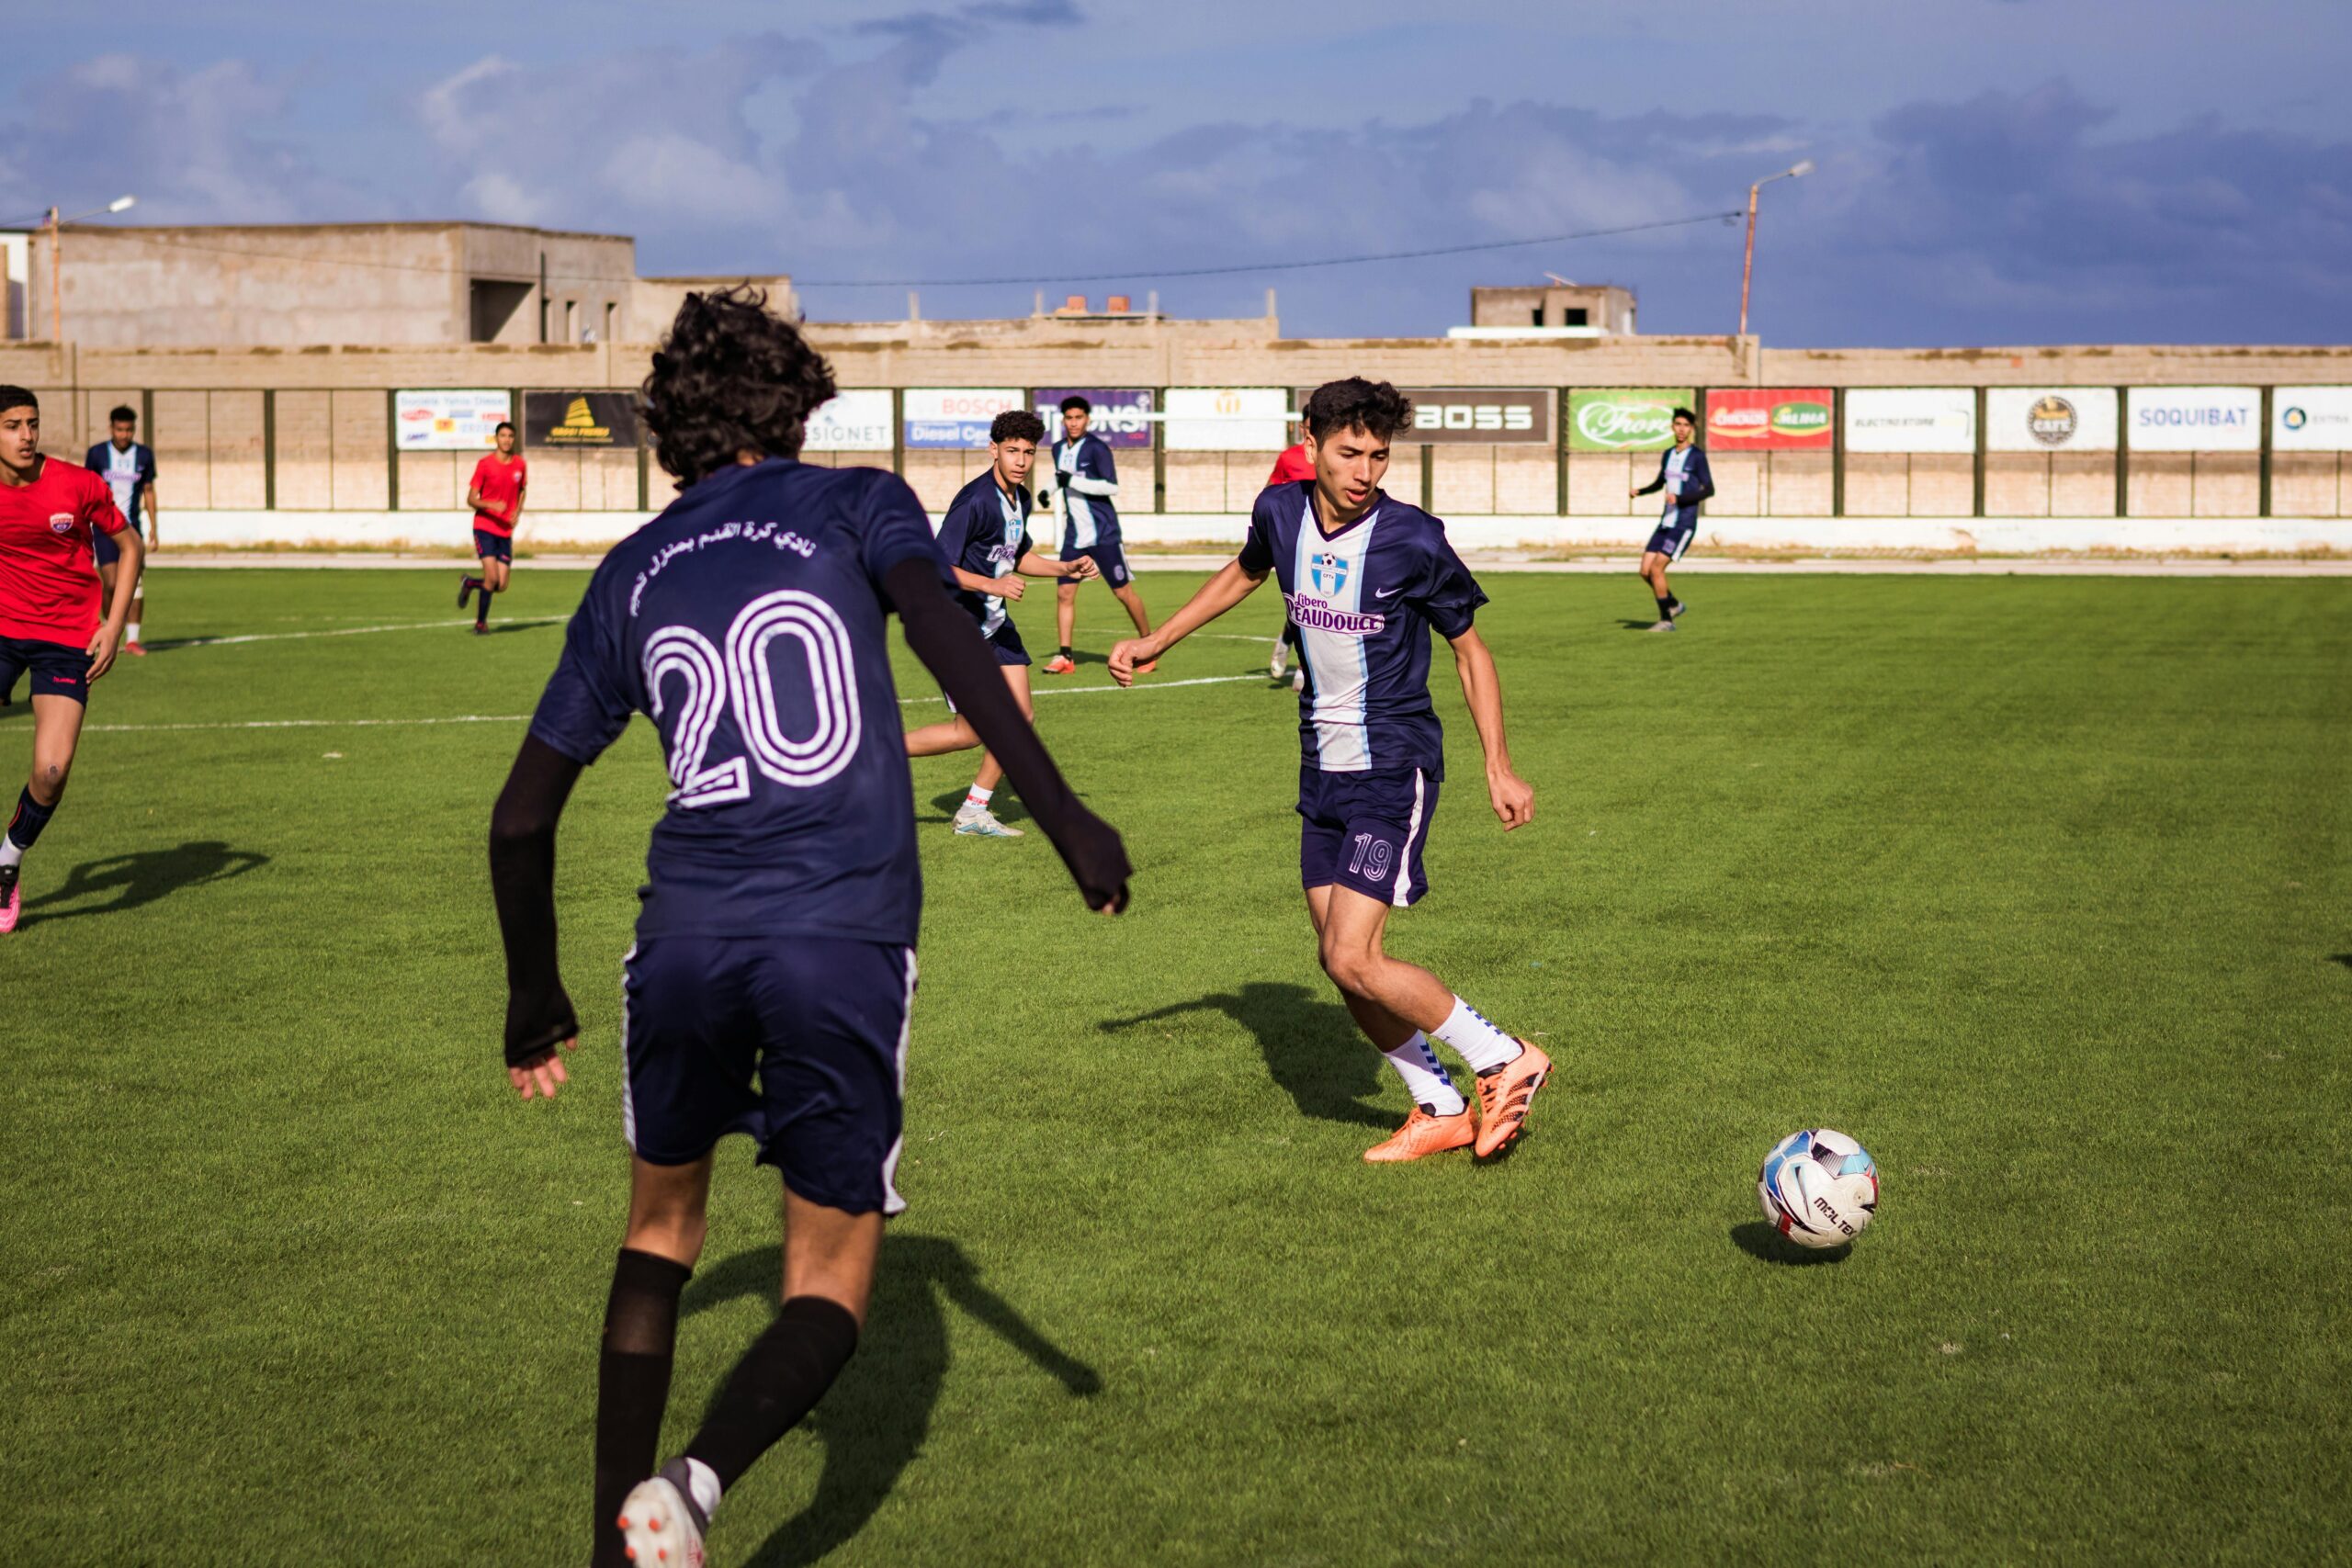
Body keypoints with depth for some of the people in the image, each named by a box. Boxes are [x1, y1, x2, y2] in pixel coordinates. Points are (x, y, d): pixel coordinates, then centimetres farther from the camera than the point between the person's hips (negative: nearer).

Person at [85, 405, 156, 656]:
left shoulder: (144, 454, 1)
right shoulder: (97, 454, -5)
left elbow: (148, 491, 11)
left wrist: (154, 527, 8)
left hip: (132, 528, 2)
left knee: (136, 582, -7)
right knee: (110, 584, -11)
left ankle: (132, 639, 0)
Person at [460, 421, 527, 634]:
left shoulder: (520, 465, 6)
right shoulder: (485, 464, -7)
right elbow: (471, 499, -7)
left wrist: (518, 512, 4)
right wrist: (492, 505, -25)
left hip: (506, 531, 4)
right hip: (484, 527, -4)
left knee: (501, 586, -1)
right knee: (492, 579, -16)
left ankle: (469, 582, 30)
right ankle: (481, 623, 4)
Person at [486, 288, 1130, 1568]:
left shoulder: (631, 574, 19)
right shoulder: (856, 505, 11)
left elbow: (522, 812, 20)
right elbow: (938, 625, -11)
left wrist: (534, 996, 33)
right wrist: (1058, 810, -17)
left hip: (687, 936, 3)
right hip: (847, 943, -3)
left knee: (661, 1231, 26)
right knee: (828, 1288, 8)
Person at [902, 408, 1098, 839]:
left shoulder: (1020, 498, 7)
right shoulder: (974, 501, -22)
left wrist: (1066, 569, 11)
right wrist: (993, 584, -32)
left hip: (994, 624, 9)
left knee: (1020, 717, 5)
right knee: (970, 732, -7)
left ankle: (974, 811, 16)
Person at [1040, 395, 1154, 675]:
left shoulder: (1096, 448, -12)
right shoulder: (1059, 449, 10)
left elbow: (1112, 486, -21)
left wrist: (1073, 481, -23)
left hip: (1103, 533, -6)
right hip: (1074, 534, 6)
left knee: (1123, 592, 0)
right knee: (1064, 593, -3)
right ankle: (1065, 657, 1)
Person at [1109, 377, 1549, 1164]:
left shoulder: (1414, 540, -16)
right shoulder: (1281, 512, -2)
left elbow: (1469, 649, -3)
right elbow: (1244, 574, 22)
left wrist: (1499, 767, -5)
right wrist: (1155, 642, 23)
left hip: (1395, 771, -6)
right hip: (1323, 771, 6)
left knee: (1353, 959, -16)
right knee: (1341, 962, 7)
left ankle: (1505, 1060, 1)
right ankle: (1442, 1112, 22)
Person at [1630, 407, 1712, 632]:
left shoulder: (1697, 456, -8)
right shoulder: (1668, 455, 13)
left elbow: (1709, 489, -13)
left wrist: (1679, 498, -24)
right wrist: (1640, 491, 10)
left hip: (1684, 524, -7)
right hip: (1666, 522, 7)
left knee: (1656, 568, -15)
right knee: (1645, 571, 2)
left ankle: (1666, 620, -3)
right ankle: (1673, 605, 24)